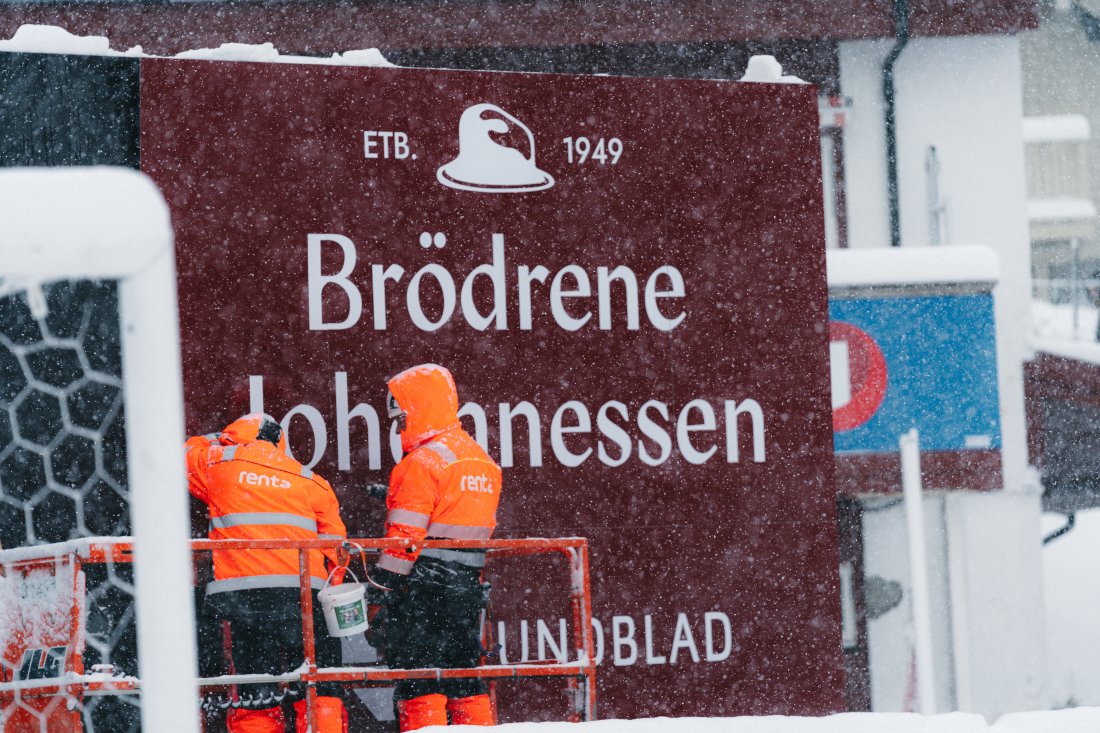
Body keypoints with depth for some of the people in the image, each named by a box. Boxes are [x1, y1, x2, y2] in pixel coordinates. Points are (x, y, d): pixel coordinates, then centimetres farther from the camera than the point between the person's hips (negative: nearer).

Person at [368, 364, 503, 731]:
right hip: (467, 587, 8)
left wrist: (382, 591, -15)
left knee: (418, 686, -5)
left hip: (422, 589, -8)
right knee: (465, 676, 12)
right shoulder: (482, 460, 15)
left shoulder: (423, 462, -12)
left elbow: (405, 536, -17)